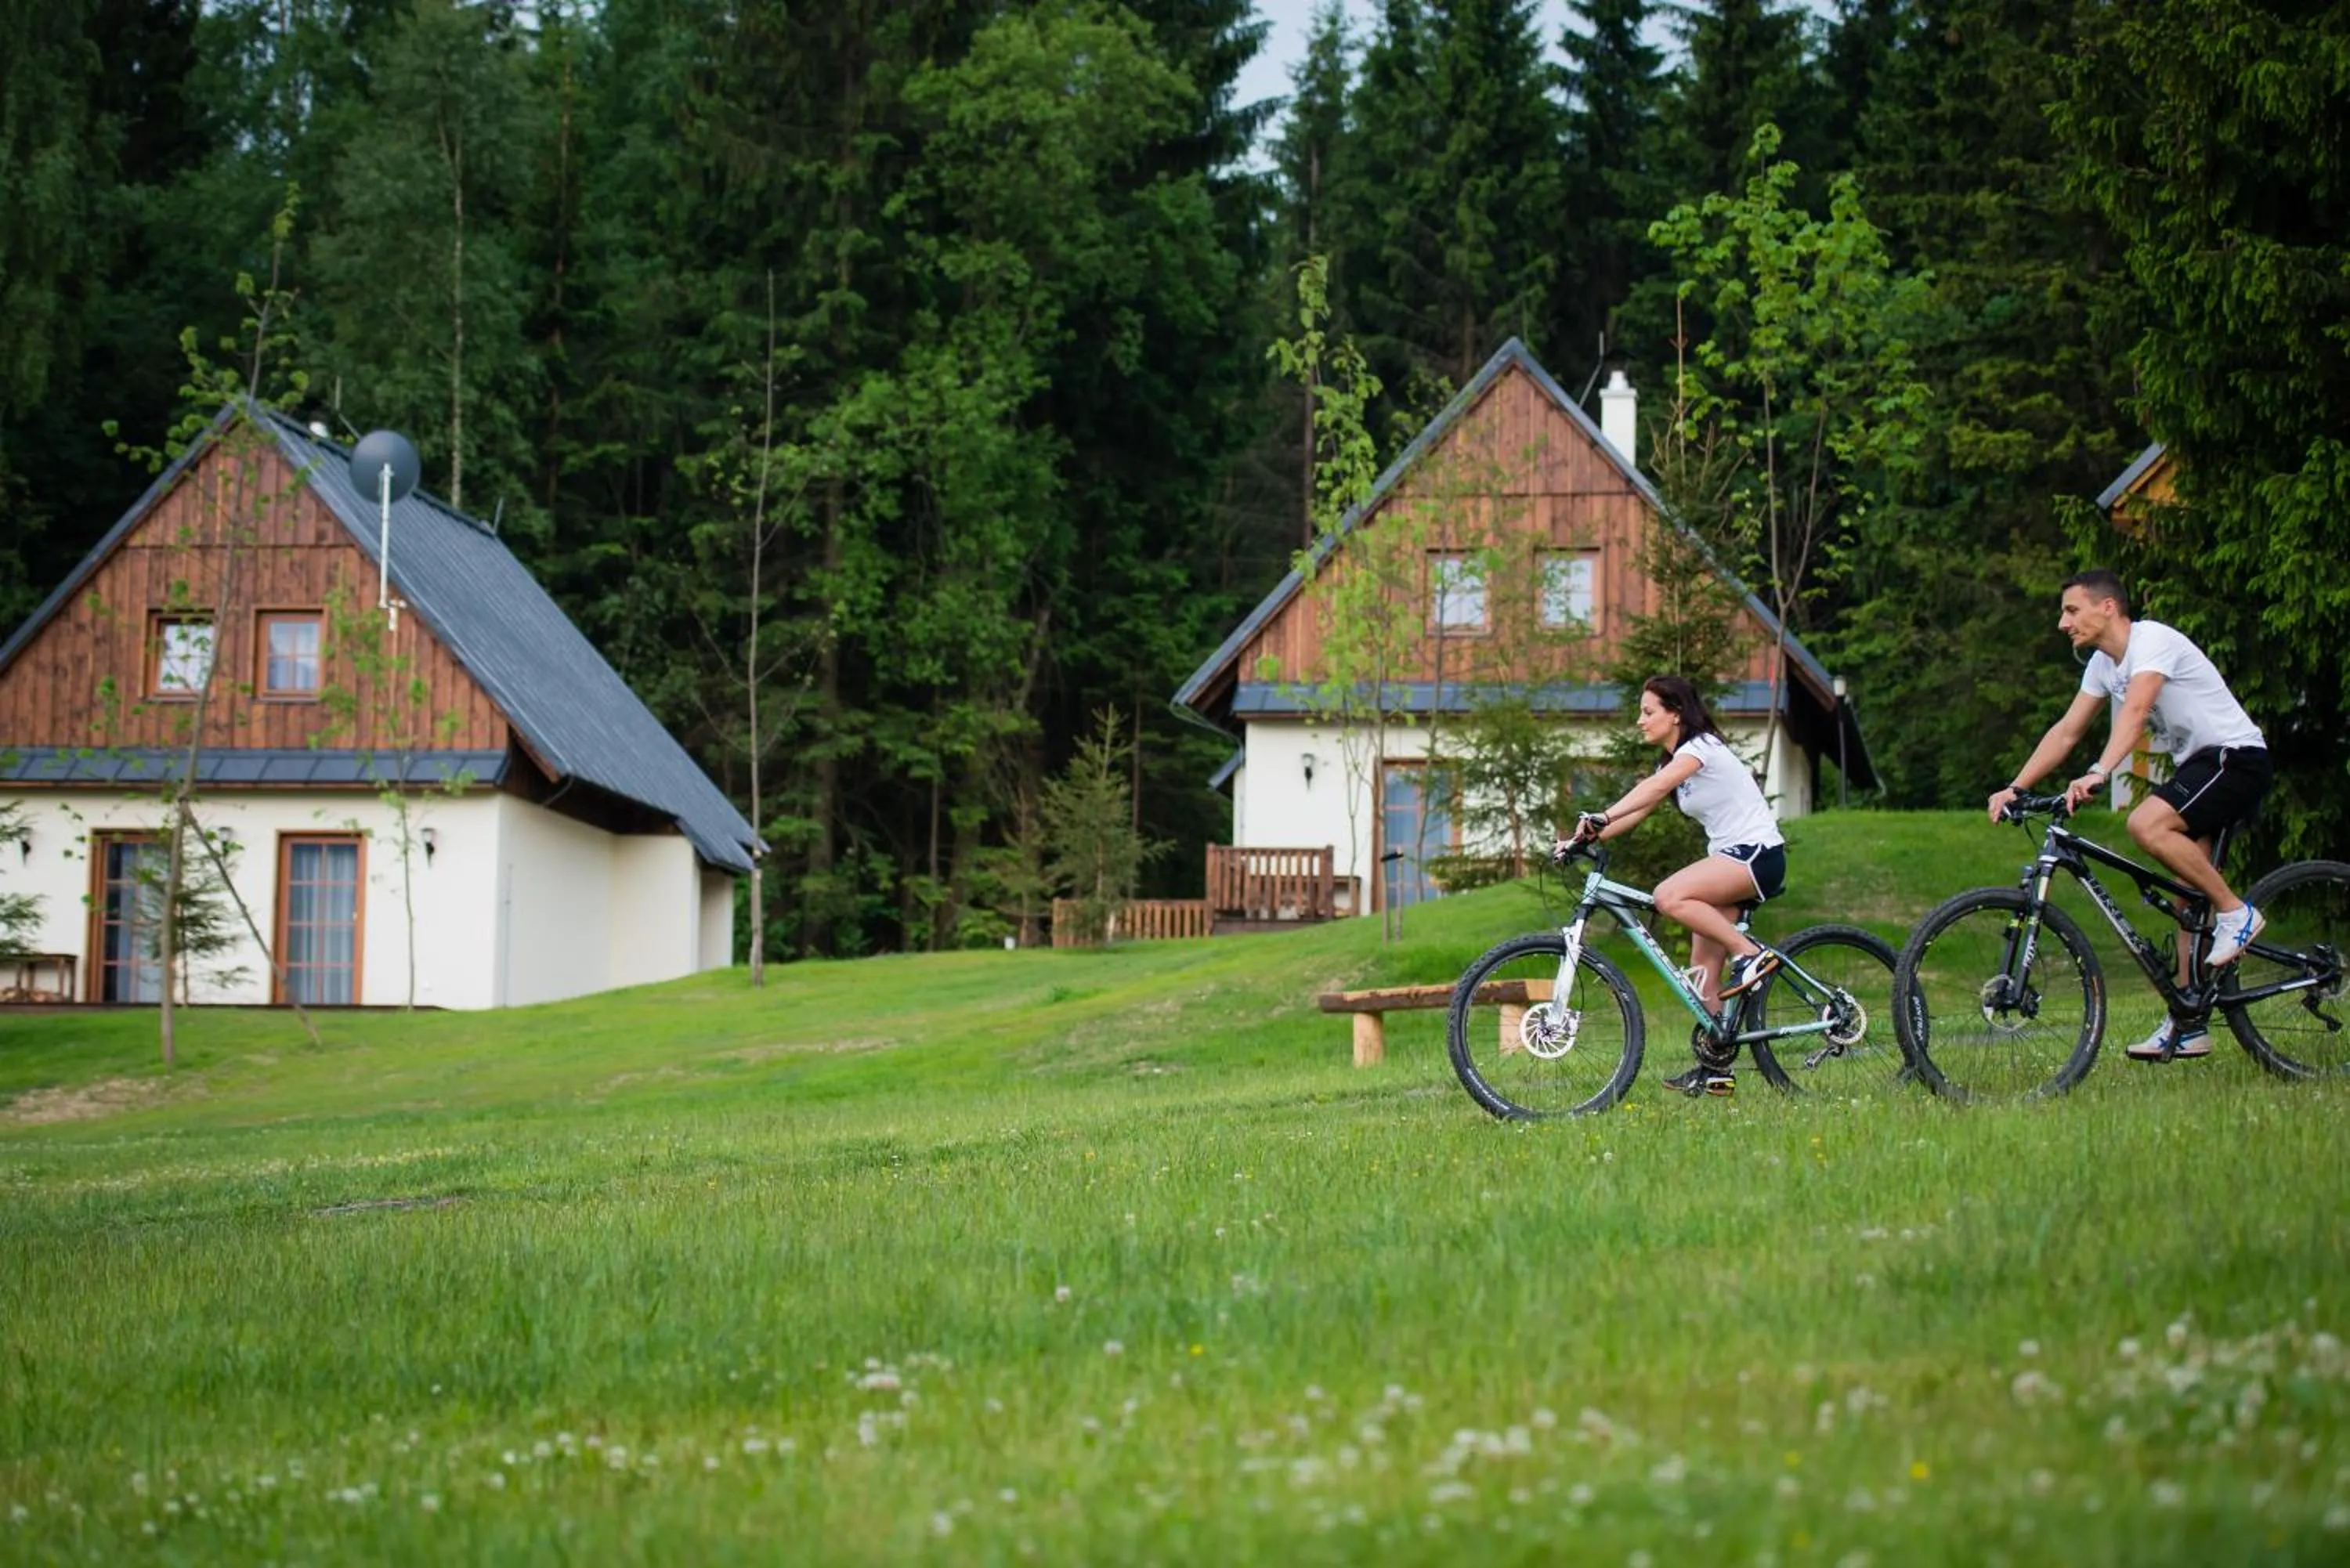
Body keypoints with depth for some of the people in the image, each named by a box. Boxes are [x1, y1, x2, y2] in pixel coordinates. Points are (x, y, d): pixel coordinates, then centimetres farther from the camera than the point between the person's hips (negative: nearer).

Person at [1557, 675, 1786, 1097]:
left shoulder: (1701, 747, -13)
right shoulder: (1674, 762, 15)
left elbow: (1653, 789, -31)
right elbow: (1638, 811, 8)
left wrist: (1601, 818, -42)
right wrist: (1584, 838, -5)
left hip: (1759, 854, -10)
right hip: (1729, 857, 10)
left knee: (1670, 896, -30)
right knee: (1702, 971, 3)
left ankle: (1752, 955, -20)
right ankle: (1714, 1069, 6)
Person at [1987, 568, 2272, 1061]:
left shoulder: (2153, 641, -19)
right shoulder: (2103, 664, 8)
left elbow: (2135, 710, -35)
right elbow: (2065, 733, 9)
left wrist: (2098, 774, -48)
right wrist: (2014, 789, -1)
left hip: (2235, 757, -9)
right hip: (2196, 764, 9)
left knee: (2147, 824, -30)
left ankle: (2236, 913, -15)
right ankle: (2189, 1027, 8)